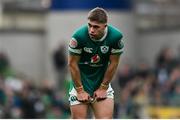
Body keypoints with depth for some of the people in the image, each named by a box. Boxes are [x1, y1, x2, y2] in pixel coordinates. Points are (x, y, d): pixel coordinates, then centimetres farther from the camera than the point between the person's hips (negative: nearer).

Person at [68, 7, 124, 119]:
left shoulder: (116, 36, -17)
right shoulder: (79, 36, -22)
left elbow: (113, 63, -6)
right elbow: (72, 64, -13)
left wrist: (103, 88, -3)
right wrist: (80, 90, -10)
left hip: (102, 82, 2)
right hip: (80, 81, -2)